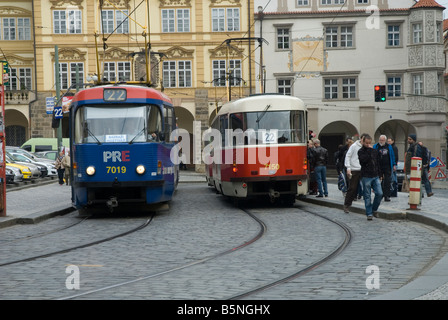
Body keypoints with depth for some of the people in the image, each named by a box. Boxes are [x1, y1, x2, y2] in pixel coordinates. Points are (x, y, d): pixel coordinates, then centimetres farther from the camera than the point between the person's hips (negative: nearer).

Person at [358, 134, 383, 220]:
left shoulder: (375, 151, 13)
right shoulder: (361, 151, -3)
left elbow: (378, 164, 19)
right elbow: (363, 160, -22)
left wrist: (379, 174, 14)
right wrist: (369, 150, -16)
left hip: (375, 176, 4)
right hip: (366, 177, -4)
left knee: (379, 194, -5)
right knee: (367, 196, 0)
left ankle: (374, 209, 14)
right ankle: (369, 213, 8)